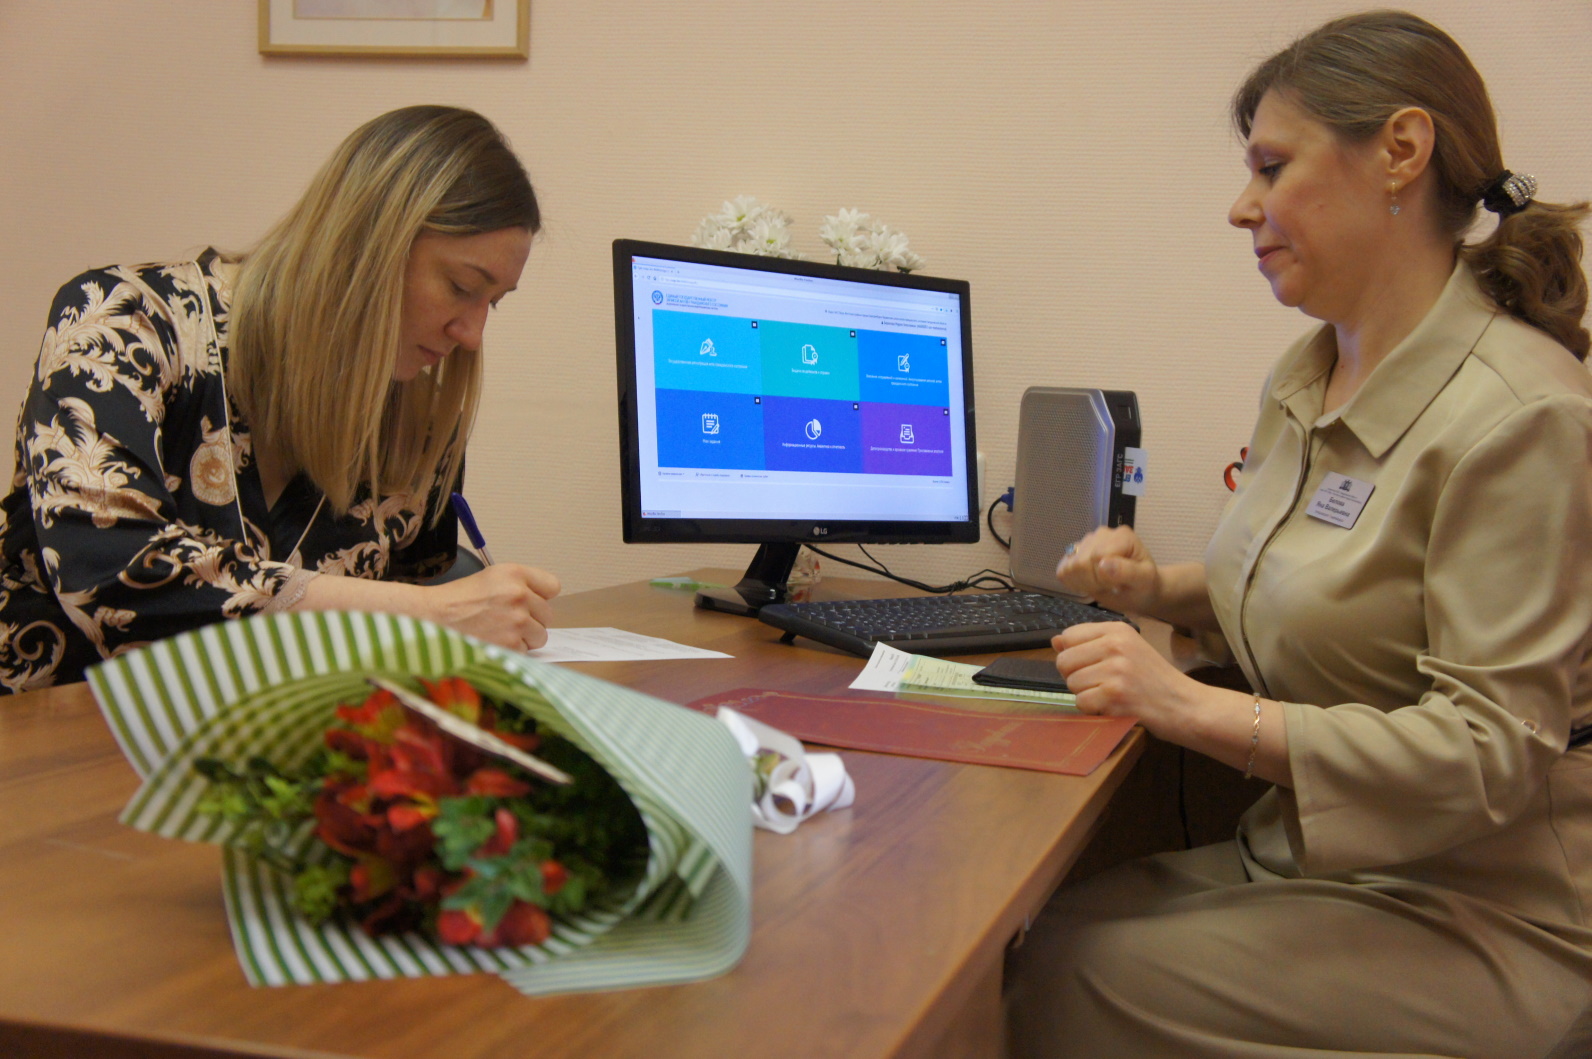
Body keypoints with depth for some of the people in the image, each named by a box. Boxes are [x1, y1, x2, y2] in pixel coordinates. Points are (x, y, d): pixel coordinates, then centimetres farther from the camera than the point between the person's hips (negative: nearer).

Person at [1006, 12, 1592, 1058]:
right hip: (1303, 855, 7)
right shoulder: (1305, 378, 7)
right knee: (1023, 937, -12)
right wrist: (1163, 588, 4)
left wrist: (1200, 709, -26)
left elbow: (1491, 750, -23)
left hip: (1472, 918, -7)